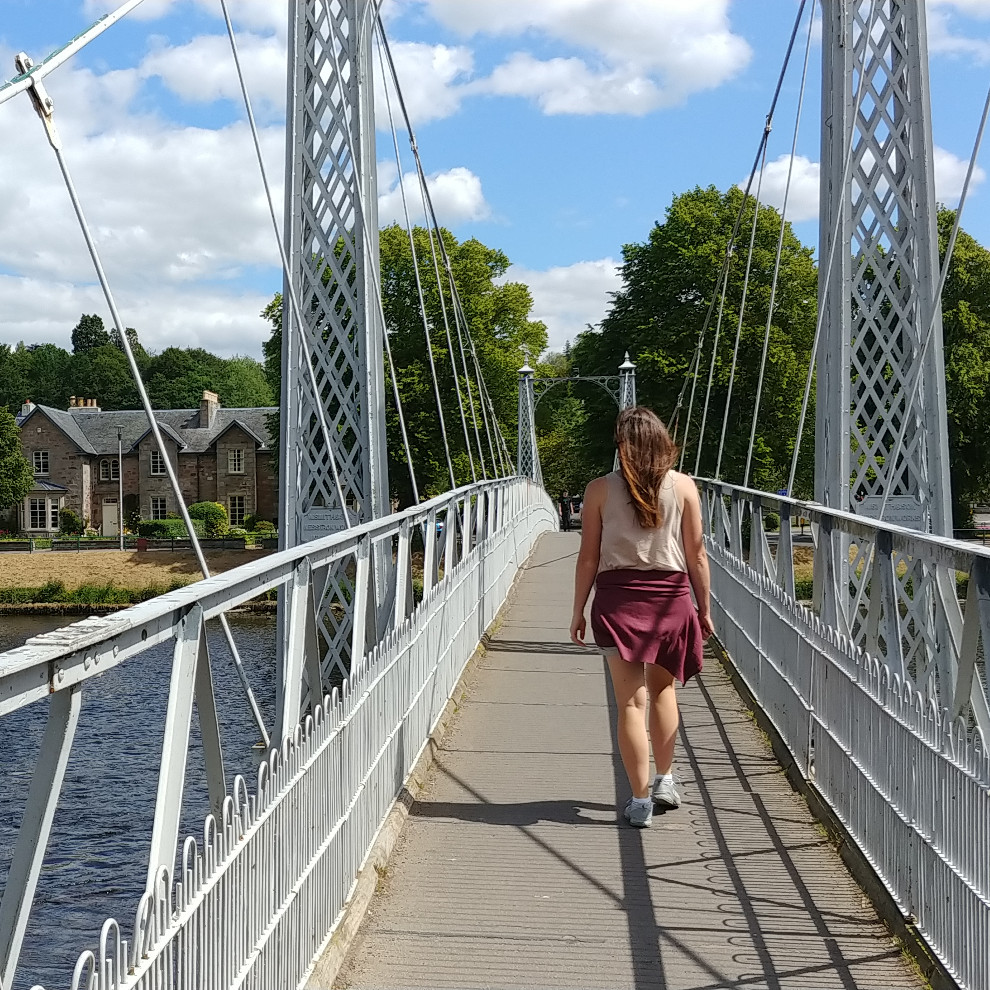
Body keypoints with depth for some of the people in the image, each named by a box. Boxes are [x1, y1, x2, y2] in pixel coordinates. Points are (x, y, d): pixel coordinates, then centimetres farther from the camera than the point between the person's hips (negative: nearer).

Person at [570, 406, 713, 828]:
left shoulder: (600, 489, -2)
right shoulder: (683, 486, 0)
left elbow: (588, 558, -1)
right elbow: (696, 554, 1)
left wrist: (578, 611, 7)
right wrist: (704, 608, 11)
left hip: (617, 598, -1)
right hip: (671, 596, 1)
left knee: (631, 702, 2)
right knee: (662, 688, 23)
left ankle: (641, 801, 4)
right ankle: (664, 780, 26)